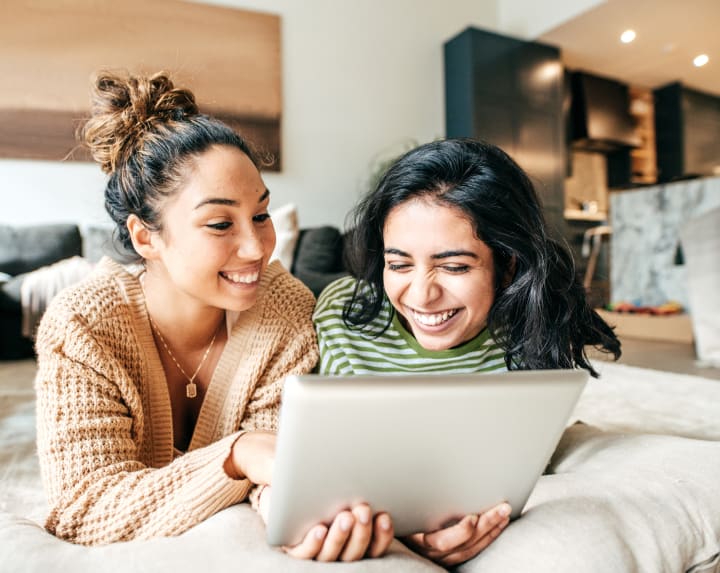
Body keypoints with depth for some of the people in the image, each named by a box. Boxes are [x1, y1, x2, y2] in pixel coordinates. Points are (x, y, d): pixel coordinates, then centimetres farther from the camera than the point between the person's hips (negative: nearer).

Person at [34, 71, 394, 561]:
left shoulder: (287, 309, -16)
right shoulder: (81, 329, -21)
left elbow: (279, 450, -17)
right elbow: (85, 511, -24)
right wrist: (239, 455, -39)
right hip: (126, 558, 0)